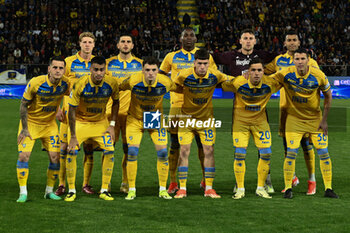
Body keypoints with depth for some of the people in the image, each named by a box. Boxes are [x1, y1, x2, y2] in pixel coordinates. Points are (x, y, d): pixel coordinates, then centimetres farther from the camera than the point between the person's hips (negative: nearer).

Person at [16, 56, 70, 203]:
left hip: (50, 124, 3)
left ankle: (49, 191, 13)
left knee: (55, 157, -5)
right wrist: (24, 129, -12)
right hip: (30, 122, -3)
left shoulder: (66, 84, -14)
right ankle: (23, 193, -3)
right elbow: (24, 104, -12)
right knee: (23, 155, -13)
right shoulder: (35, 83, -22)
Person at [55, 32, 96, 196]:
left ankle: (86, 184, 13)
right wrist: (59, 108, -4)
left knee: (88, 148, 3)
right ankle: (61, 184, 7)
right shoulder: (69, 62, 1)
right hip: (70, 110, -1)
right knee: (65, 146, -1)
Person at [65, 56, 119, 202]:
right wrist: (73, 136, -20)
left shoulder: (111, 83, -18)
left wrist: (112, 125, -5)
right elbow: (72, 110, -19)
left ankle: (104, 190, 4)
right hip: (80, 121, -2)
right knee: (72, 152, -15)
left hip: (100, 121, 2)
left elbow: (116, 102, 2)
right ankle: (71, 191, 0)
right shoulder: (81, 84, -26)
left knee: (109, 151, -10)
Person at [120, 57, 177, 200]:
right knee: (132, 152, -11)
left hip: (156, 119, 1)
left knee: (162, 153, -6)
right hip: (135, 119, -1)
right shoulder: (133, 81, -25)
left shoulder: (165, 82, -22)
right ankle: (131, 190, 2)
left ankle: (163, 189, 8)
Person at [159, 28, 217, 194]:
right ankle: (173, 182, 8)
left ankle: (205, 180, 14)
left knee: (203, 142, 2)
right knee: (175, 143, 1)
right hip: (177, 104, 0)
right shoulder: (171, 57, 10)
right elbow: (160, 76, 20)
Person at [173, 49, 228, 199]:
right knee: (184, 151, -5)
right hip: (187, 117, -1)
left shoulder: (215, 75, -13)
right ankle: (182, 188, 3)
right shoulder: (184, 75, -18)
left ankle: (209, 188, 6)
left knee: (209, 151, -3)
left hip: (207, 118, 1)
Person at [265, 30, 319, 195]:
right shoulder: (279, 60, 11)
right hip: (285, 106, 3)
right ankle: (292, 178, 22)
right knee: (287, 144, 7)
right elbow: (264, 73, 20)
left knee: (306, 144, -3)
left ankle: (312, 180, 7)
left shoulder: (309, 61, 3)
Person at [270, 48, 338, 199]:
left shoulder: (319, 76, -13)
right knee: (291, 153, -9)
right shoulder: (286, 74, -14)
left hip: (315, 118, 1)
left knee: (323, 153, -2)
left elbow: (328, 96, 0)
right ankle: (288, 188, 4)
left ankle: (328, 189, 9)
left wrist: (324, 119, -2)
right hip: (294, 118, -1)